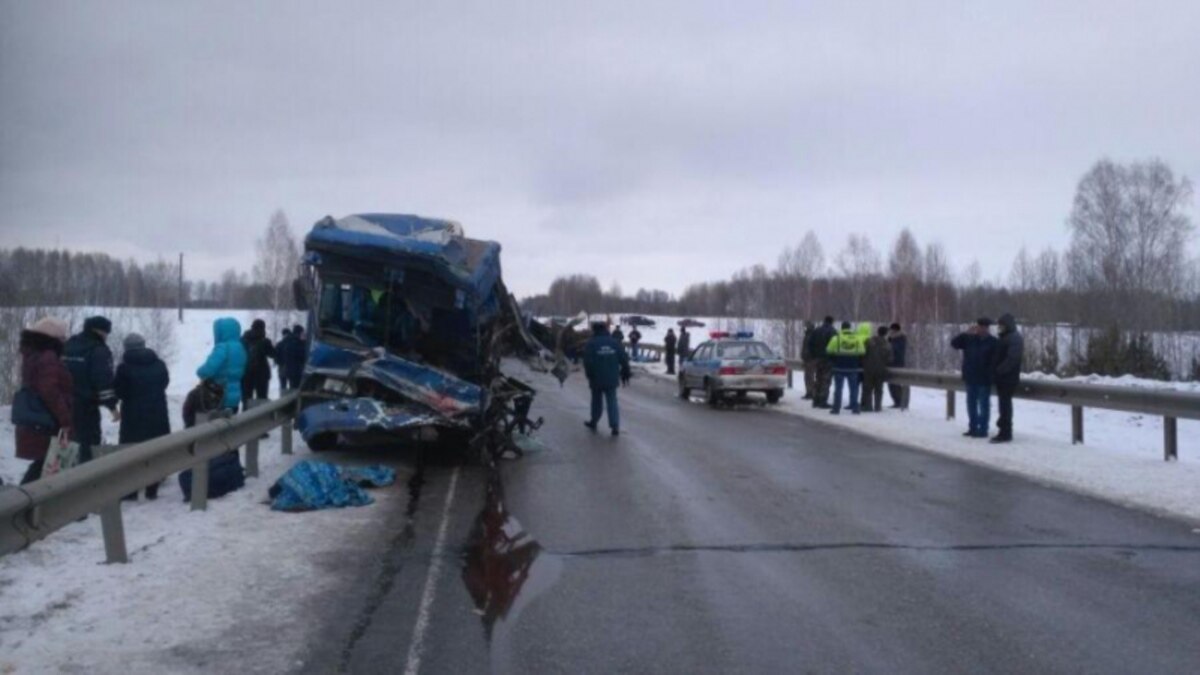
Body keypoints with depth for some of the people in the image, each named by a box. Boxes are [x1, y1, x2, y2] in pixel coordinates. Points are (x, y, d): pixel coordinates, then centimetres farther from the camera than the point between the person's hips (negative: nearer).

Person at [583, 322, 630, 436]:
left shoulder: (591, 344, -8)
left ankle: (594, 422, 29)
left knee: (597, 401, 17)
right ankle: (615, 426, -8)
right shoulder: (615, 342, 2)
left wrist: (589, 375, -1)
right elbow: (624, 359, 1)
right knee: (612, 402, 3)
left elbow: (587, 362, -13)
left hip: (597, 379, -2)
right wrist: (625, 373, 10)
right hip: (612, 379, 2)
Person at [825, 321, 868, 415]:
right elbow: (862, 353, 4)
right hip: (853, 368, 1)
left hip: (839, 367, -1)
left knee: (838, 388, 4)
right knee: (854, 389, 10)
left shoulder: (836, 338, -7)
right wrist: (859, 363, 20)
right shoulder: (857, 339, 0)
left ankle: (836, 408, 2)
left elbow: (829, 351, -1)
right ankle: (855, 408, 10)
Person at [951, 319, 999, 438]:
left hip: (984, 379, -5)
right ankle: (973, 428, 21)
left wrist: (992, 376, -15)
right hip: (970, 378, 5)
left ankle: (983, 430, 5)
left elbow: (995, 361, -8)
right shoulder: (969, 339, 5)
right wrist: (965, 333, -11)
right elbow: (954, 343, -1)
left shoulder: (992, 342, -6)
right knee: (971, 404, 11)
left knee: (983, 405, 1)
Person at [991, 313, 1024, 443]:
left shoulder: (1015, 339, -13)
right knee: (1004, 404, 13)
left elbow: (1012, 359, -23)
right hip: (1003, 377, 10)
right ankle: (1004, 430, 19)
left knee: (1005, 404, -8)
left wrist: (999, 371, -21)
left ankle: (1005, 433, -5)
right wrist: (995, 371, 11)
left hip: (1008, 377, -10)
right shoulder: (1004, 338, 18)